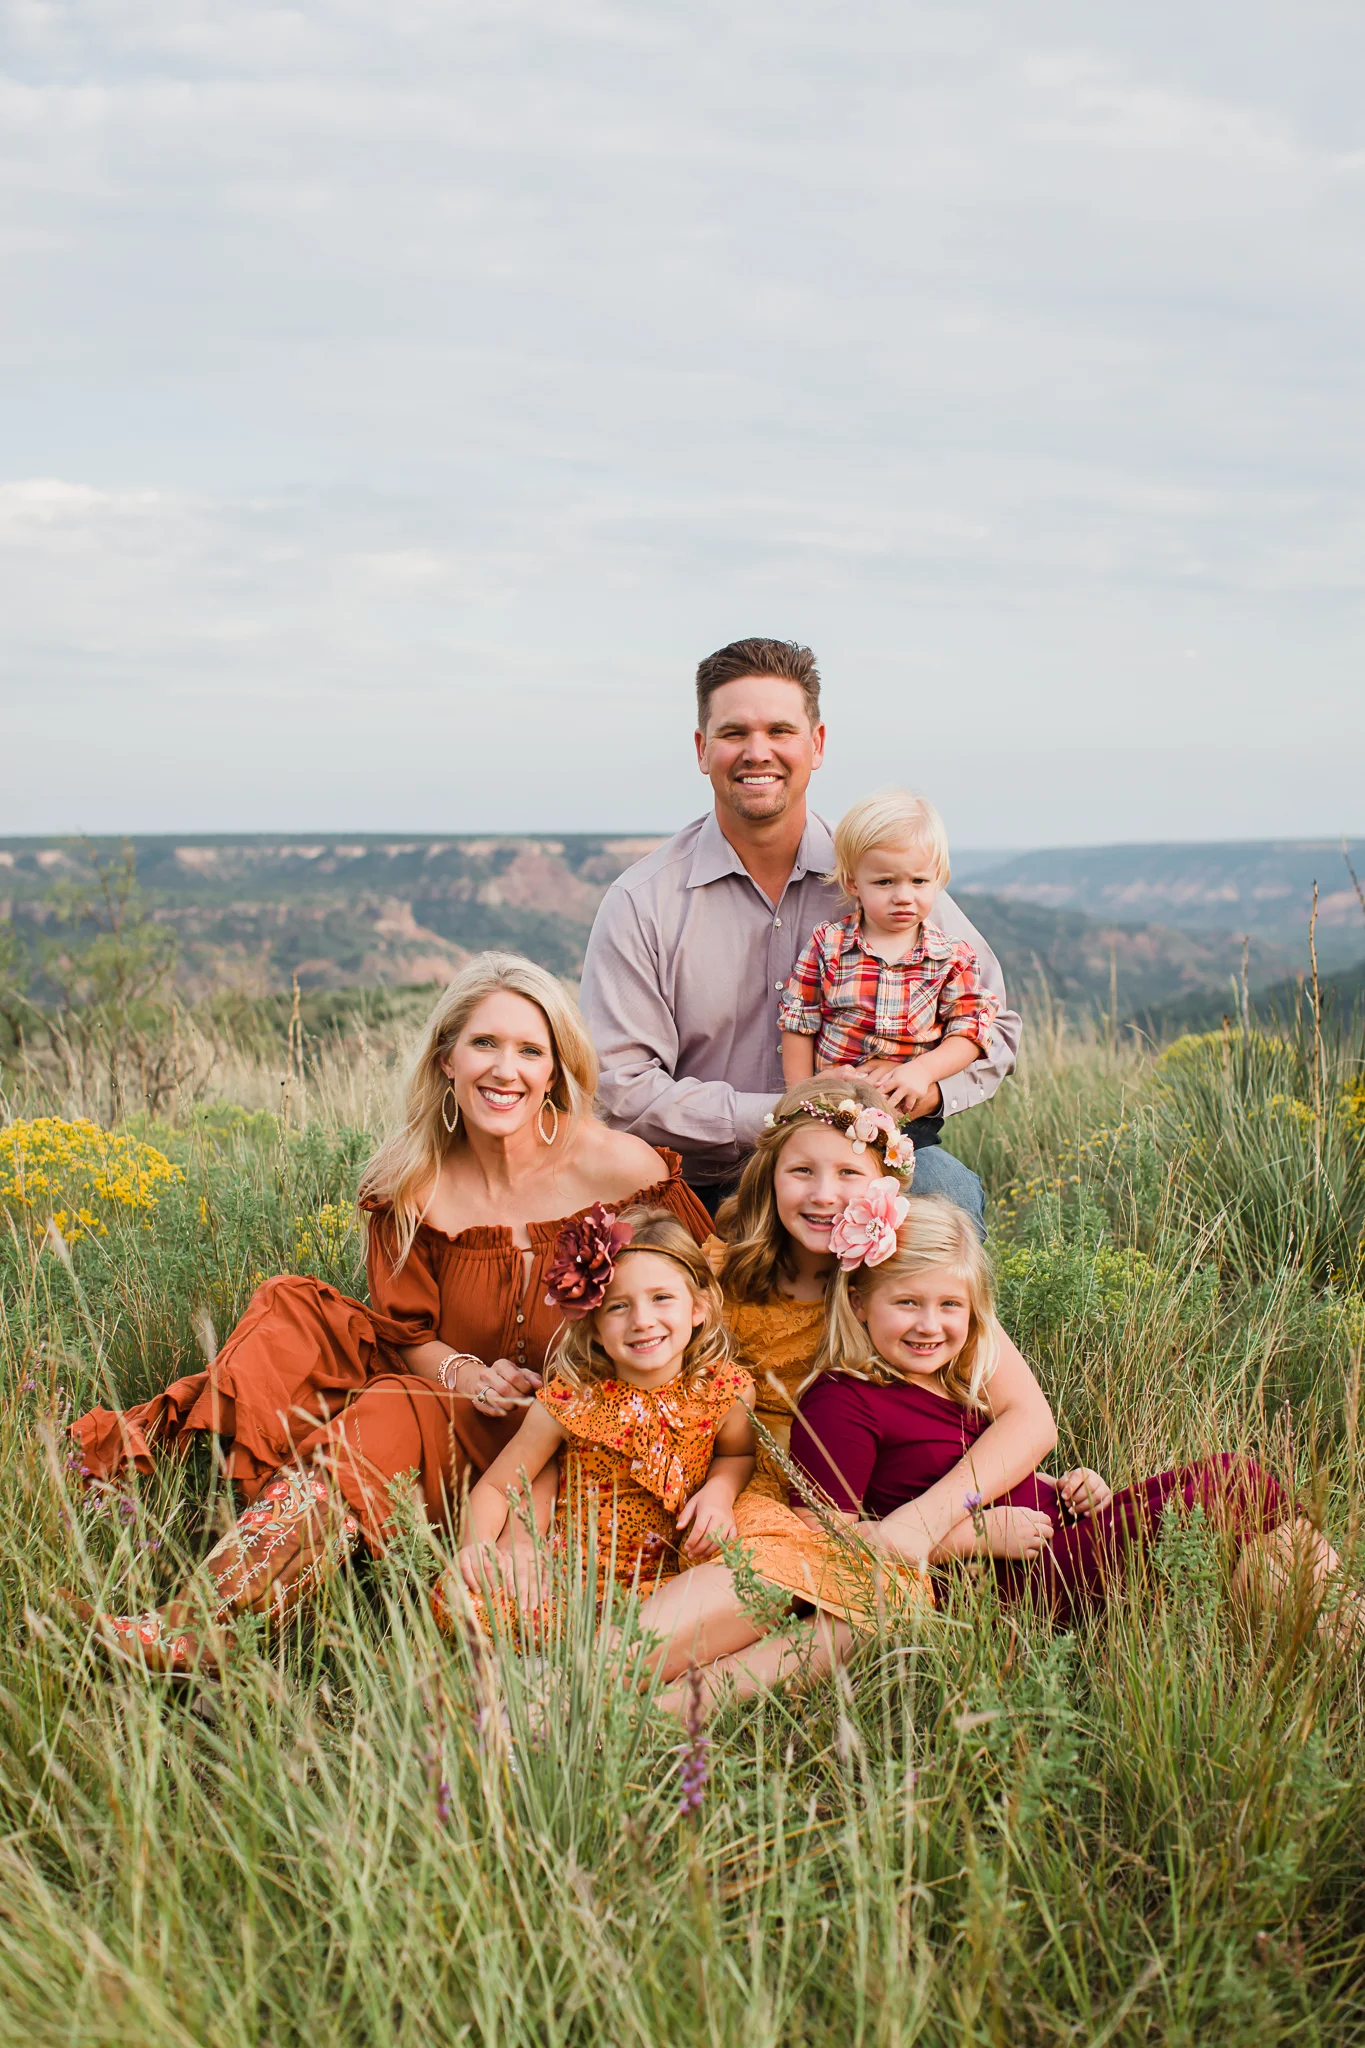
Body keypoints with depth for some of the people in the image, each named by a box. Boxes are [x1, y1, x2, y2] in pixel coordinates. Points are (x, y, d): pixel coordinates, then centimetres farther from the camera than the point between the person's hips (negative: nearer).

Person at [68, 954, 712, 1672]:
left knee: (389, 1417, -32)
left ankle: (193, 1631, -36)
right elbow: (407, 1331, 5)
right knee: (290, 1311, -15)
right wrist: (467, 1373, -17)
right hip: (452, 1403, 4)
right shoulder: (412, 1185, -3)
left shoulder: (623, 1169, -11)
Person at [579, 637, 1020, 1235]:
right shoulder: (641, 903, -3)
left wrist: (925, 1086, -13)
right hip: (700, 1194, -1)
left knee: (947, 1188, -28)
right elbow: (620, 1088, -9)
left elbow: (993, 1023, 9)